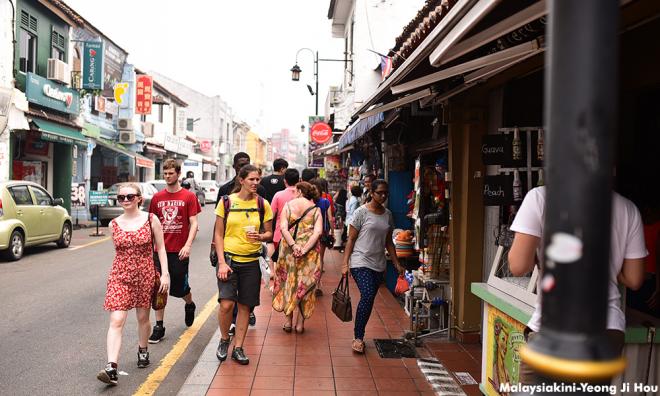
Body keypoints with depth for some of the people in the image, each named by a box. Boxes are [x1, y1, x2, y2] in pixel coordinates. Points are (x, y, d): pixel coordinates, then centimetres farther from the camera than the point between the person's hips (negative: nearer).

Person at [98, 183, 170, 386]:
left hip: (145, 275, -1)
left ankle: (142, 351, 39)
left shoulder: (151, 219, -4)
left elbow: (161, 248, -1)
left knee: (143, 317, 14)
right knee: (116, 321, -9)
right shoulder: (114, 224, 3)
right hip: (120, 276, 1)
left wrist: (165, 274, -7)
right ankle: (111, 368, -12)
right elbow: (117, 250, 14)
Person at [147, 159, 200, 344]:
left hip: (180, 251, -3)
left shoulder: (189, 196, -3)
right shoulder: (157, 197, 7)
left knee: (179, 287, 8)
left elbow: (193, 223, -6)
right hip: (160, 249, 3)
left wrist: (188, 245, -17)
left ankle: (190, 304, 41)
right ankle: (159, 326, 13)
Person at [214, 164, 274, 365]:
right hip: (229, 258, -2)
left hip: (251, 261, 2)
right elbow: (218, 234, 1)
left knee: (245, 305, 6)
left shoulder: (263, 204, 3)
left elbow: (269, 233, 9)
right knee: (226, 304, -12)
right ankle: (224, 340, 15)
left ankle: (238, 347, 21)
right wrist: (221, 262, -7)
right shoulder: (226, 201, -1)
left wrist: (260, 236, -15)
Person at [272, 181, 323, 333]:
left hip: (288, 250, 0)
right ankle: (300, 323, 14)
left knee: (288, 283, 14)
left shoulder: (288, 205, 3)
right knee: (305, 285, 10)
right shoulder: (316, 209, 3)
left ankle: (288, 321, 19)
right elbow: (318, 232, -11)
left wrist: (293, 245, -16)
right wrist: (305, 249, -17)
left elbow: (283, 228, -11)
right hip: (309, 253, 0)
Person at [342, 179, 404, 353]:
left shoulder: (388, 214, 10)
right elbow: (351, 239, -5)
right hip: (360, 262, -5)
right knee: (367, 297, -18)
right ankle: (358, 337, -5)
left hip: (379, 265, 5)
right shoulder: (361, 212, -6)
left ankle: (359, 336, 20)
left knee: (368, 300, 6)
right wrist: (345, 263, -11)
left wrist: (397, 264, 12)